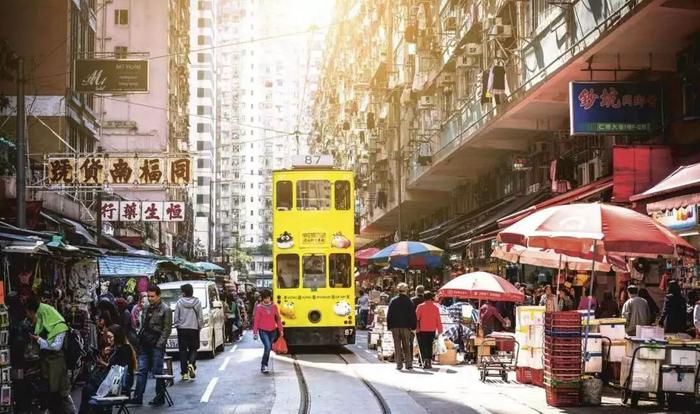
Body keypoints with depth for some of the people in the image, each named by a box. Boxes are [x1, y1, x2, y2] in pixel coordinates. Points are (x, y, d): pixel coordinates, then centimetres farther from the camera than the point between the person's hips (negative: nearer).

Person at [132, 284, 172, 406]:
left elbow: (167, 329, -9)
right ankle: (138, 397, 5)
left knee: (157, 371, 0)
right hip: (144, 345, 6)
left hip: (156, 345, -6)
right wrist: (139, 339, 10)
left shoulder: (165, 310, -6)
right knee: (141, 371, 4)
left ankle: (160, 397, 9)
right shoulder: (146, 308, 14)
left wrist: (159, 344, -14)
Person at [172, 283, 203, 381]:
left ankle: (184, 373, 4)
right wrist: (200, 326, 14)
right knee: (193, 349, 12)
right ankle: (191, 364, -16)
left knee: (183, 351, 6)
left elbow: (175, 317, -1)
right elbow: (200, 317, 0)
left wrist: (176, 325, 15)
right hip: (194, 329, 0)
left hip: (182, 329, 0)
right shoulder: (197, 302, -3)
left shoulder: (180, 302, -5)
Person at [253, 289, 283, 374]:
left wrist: (280, 330, 8)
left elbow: (278, 318, 9)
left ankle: (264, 365, 24)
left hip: (273, 331, 4)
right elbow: (256, 320, -4)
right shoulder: (259, 307, -6)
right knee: (267, 347, -19)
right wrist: (255, 332, -6)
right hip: (263, 331, -4)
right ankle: (264, 366, -9)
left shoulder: (274, 306, 3)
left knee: (269, 348, 10)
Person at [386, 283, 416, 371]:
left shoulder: (393, 301, 1)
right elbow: (413, 316, -2)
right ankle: (408, 364, 2)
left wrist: (389, 326, 8)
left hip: (395, 327, 1)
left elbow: (389, 315, 3)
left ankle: (399, 364, 1)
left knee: (397, 346, 4)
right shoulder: (409, 302, -3)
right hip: (406, 327, -1)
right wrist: (413, 326, 5)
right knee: (406, 346, 7)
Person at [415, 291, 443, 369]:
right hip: (432, 330, 3)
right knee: (430, 346, 14)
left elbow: (416, 318, -5)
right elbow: (438, 320, 6)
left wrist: (416, 328, 1)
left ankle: (425, 359, -23)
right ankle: (429, 362, 13)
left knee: (423, 346, -1)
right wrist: (440, 330, 12)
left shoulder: (420, 307, -4)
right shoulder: (435, 307, 3)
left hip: (422, 330, -3)